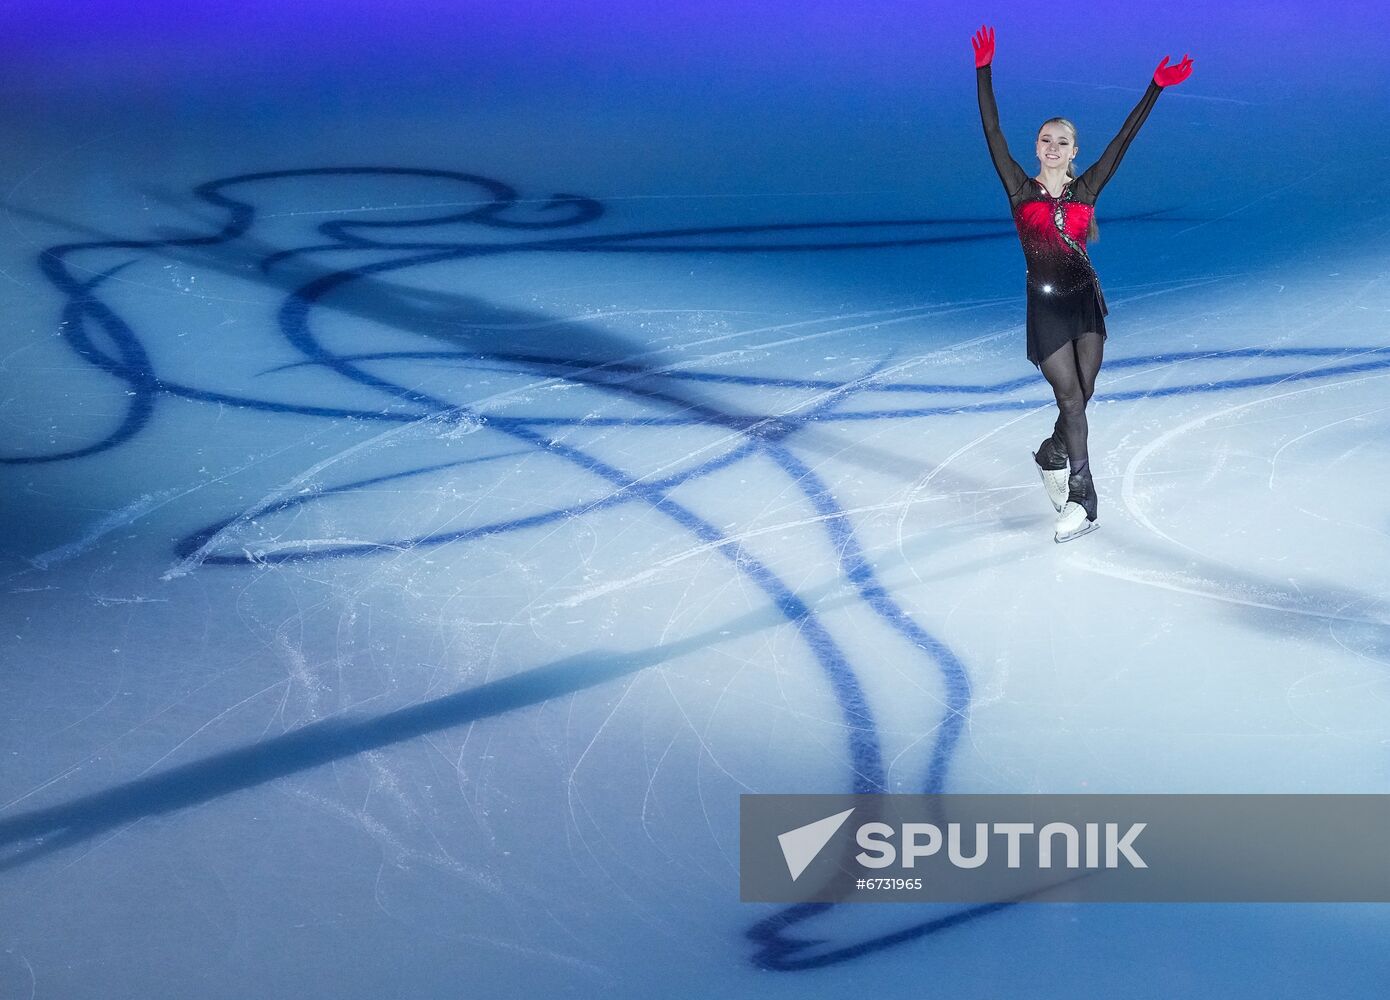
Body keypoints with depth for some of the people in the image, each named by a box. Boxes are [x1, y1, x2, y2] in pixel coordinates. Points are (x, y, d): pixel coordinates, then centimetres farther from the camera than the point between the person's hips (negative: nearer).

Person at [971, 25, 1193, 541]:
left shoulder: (1085, 188, 5)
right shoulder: (1019, 188, 1)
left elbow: (1123, 139, 2)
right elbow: (992, 132, -5)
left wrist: (1156, 88, -2)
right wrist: (983, 72, -11)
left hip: (1086, 301, 2)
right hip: (1045, 307, -2)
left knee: (1080, 397, 3)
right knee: (1071, 399, -8)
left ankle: (1051, 454, 33)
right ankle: (1081, 498, -4)